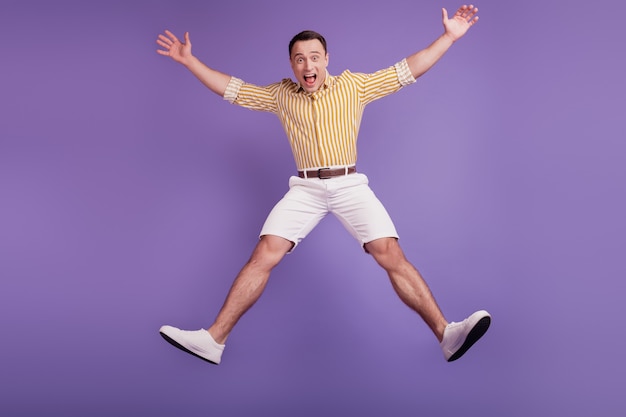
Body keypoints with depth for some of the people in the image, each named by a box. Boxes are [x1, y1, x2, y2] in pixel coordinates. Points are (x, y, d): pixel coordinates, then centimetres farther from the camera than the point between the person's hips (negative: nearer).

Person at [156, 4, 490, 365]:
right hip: (305, 189, 2)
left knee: (392, 255, -16)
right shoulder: (280, 95, 11)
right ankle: (214, 339, -7)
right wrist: (189, 60, 12)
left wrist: (449, 37, 0)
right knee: (264, 256, -11)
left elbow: (409, 70, 4)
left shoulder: (354, 85, 6)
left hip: (350, 184, -1)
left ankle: (446, 334, -14)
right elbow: (230, 88, 16)